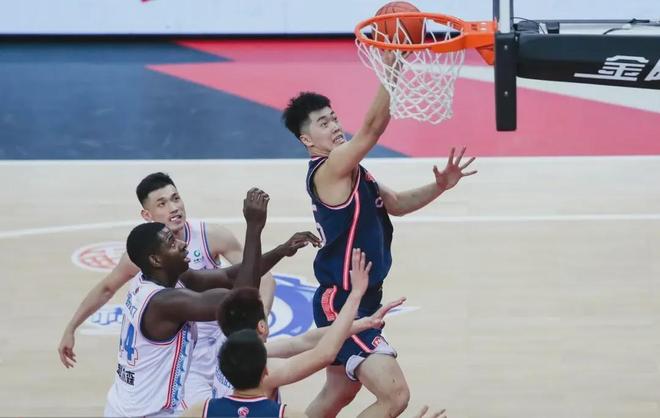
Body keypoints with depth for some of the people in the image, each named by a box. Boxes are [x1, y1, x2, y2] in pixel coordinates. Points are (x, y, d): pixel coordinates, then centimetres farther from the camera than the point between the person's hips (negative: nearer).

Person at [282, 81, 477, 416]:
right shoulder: (329, 170, -18)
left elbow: (396, 204, 21)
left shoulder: (349, 171, 11)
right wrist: (390, 67, -39)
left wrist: (439, 186, 4)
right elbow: (373, 126, -32)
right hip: (341, 305, -10)